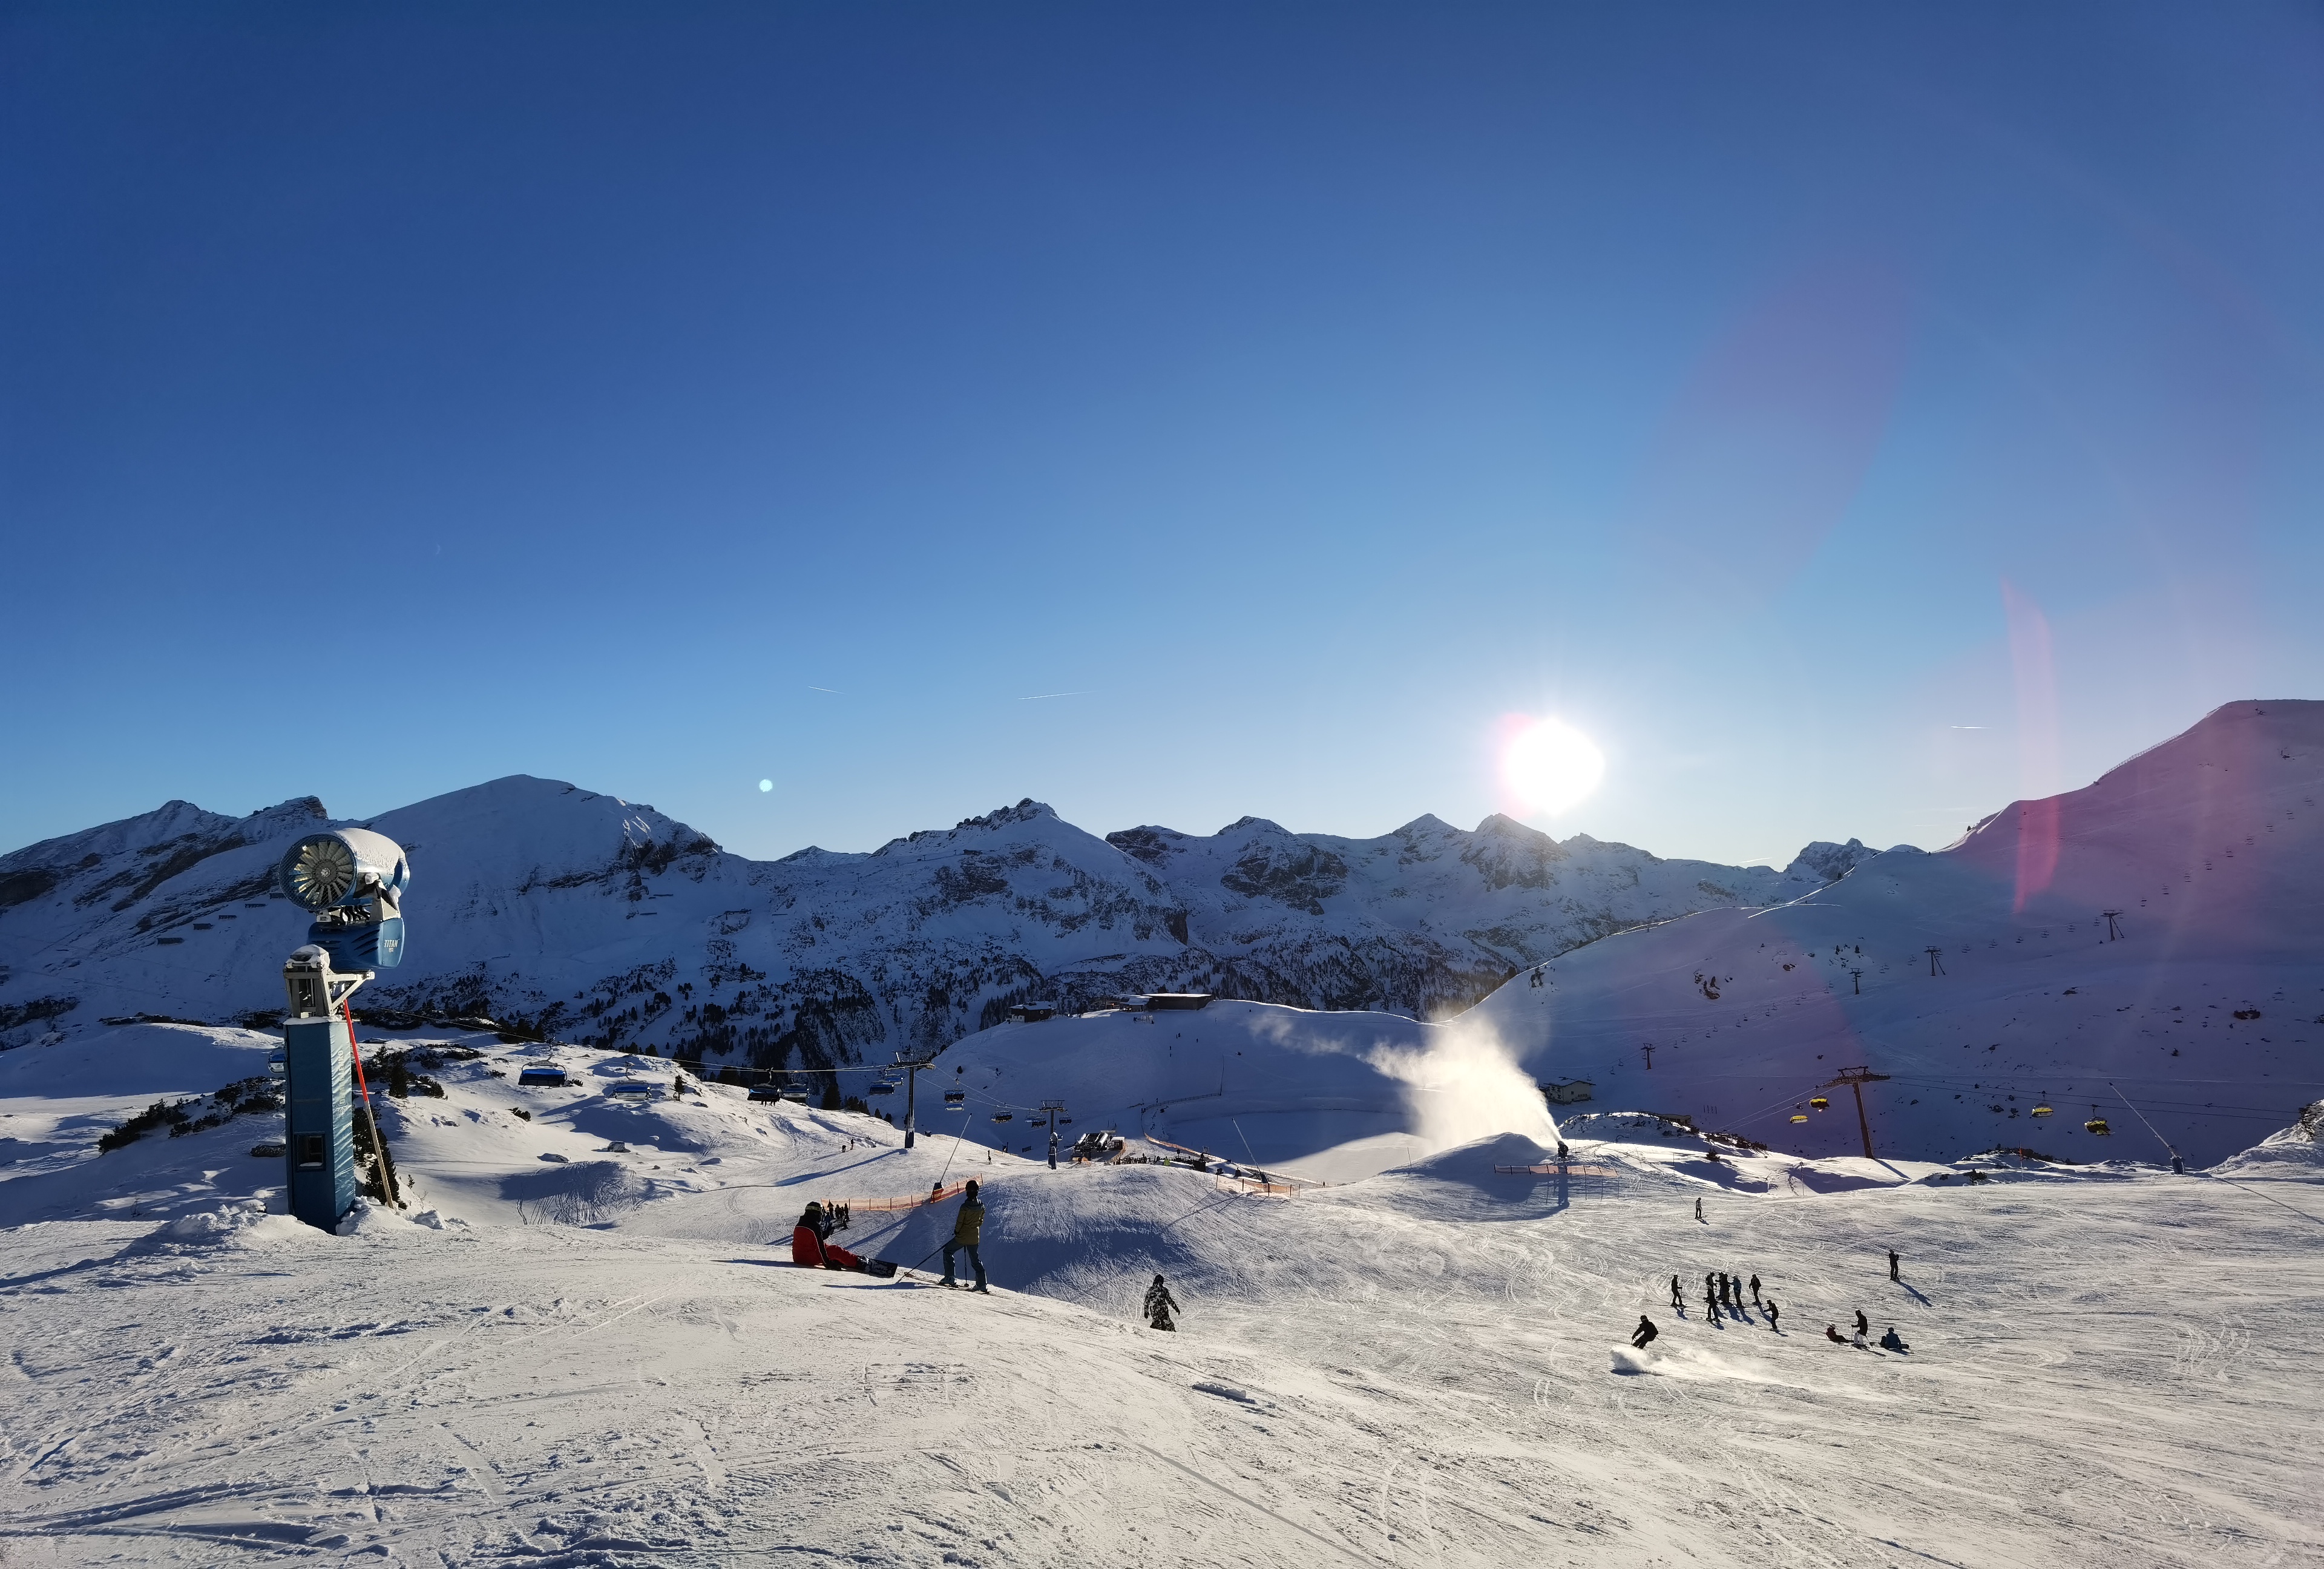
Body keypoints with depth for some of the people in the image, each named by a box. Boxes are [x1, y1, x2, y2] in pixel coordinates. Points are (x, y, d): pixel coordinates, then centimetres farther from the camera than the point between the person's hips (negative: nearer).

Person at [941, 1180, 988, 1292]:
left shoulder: (965, 1206, -20)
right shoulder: (981, 1206, -1)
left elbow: (959, 1222, -14)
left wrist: (956, 1231, 4)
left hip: (963, 1237, -6)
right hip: (975, 1238, 6)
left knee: (947, 1251, 13)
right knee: (975, 1260, 16)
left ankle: (949, 1277, 6)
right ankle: (982, 1284, 9)